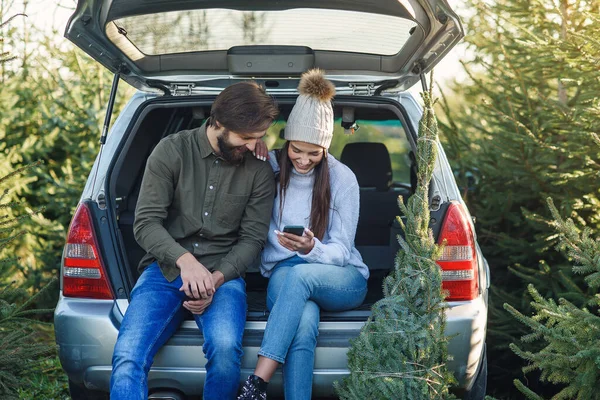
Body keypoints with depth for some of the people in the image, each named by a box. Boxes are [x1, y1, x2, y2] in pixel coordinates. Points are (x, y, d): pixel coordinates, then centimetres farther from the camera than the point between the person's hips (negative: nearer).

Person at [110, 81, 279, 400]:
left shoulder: (259, 172, 4)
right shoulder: (171, 151, 0)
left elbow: (253, 238, 3)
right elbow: (145, 223, -5)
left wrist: (217, 278, -16)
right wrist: (184, 260, -23)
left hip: (223, 274, 0)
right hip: (165, 269, 0)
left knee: (225, 347, -32)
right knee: (127, 358, -28)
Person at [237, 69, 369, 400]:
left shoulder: (342, 178, -4)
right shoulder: (270, 167, 0)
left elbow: (340, 251, -5)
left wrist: (311, 249, -31)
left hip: (342, 278, 0)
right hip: (283, 275, 1)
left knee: (299, 275, -38)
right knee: (305, 321, -37)